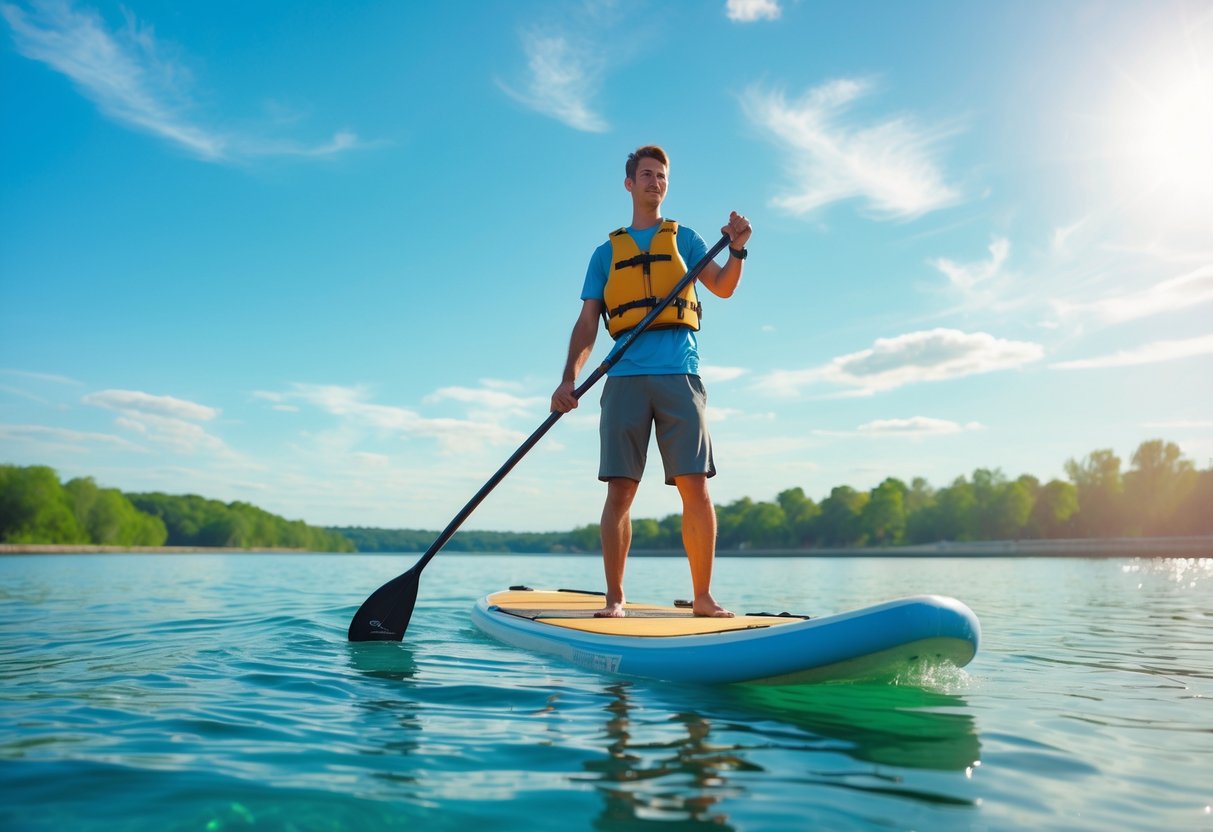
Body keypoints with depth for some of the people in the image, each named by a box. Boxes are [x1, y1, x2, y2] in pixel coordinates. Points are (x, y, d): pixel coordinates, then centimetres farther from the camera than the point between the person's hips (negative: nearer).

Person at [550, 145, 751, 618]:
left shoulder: (684, 239, 19)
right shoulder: (607, 252, 19)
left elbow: (723, 287, 6)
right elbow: (587, 323, 12)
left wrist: (737, 249, -13)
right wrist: (569, 380, -2)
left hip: (679, 373, 0)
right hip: (626, 376, 1)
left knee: (695, 486, -7)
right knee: (620, 489, -4)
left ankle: (703, 597, 1)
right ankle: (614, 599, 4)